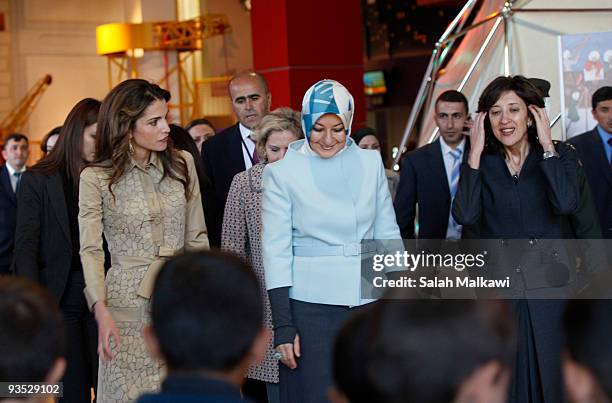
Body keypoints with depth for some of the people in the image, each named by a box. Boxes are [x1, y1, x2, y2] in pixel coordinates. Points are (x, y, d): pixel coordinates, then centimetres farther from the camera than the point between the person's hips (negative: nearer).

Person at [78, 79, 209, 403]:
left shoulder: (182, 164, 6)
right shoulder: (96, 178, -4)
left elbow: (196, 239, 10)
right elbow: (91, 250, -8)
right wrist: (101, 310, -21)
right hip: (128, 301, -3)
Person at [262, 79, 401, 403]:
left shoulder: (370, 163, 5)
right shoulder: (282, 173, -3)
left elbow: (387, 235, 11)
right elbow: (276, 252, -3)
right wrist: (283, 327, -7)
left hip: (367, 301, 3)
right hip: (311, 306, -2)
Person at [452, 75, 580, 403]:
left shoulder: (560, 155, 1)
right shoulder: (481, 163, 3)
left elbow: (566, 204, -19)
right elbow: (465, 215, -15)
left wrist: (547, 144, -14)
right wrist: (476, 152, -13)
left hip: (549, 287, -1)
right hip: (497, 286, 1)